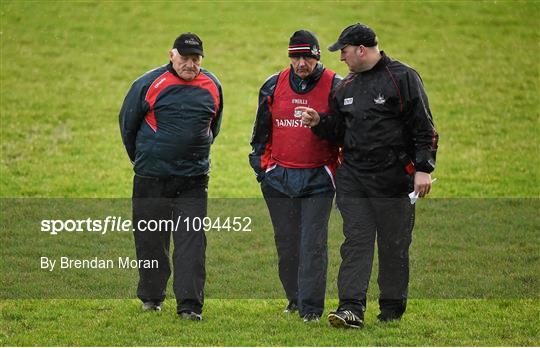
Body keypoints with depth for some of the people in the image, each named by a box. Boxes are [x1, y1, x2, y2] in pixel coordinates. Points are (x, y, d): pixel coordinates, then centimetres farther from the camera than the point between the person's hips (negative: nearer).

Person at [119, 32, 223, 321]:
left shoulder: (212, 87, 4)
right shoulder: (149, 84, -6)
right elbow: (127, 122, 6)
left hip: (193, 181, 1)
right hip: (151, 179, -1)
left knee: (192, 242, -7)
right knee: (150, 240, 7)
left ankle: (190, 304, -8)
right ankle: (150, 297, 24)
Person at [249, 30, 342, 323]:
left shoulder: (335, 87, -3)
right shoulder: (274, 86, 5)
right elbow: (261, 130, 15)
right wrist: (260, 164, 13)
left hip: (318, 178, -3)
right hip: (279, 177, 3)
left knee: (313, 244, -8)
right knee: (286, 243, 10)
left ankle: (311, 307, -5)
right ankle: (294, 298, 24)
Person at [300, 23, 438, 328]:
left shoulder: (403, 78, -5)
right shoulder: (346, 87, 15)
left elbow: (424, 128, -7)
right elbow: (339, 131, 23)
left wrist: (423, 168, -14)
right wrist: (319, 122, 3)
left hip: (393, 177, -5)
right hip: (353, 177, 5)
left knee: (394, 245, 4)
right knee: (356, 242, -4)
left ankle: (392, 308, 16)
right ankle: (352, 308, -10)